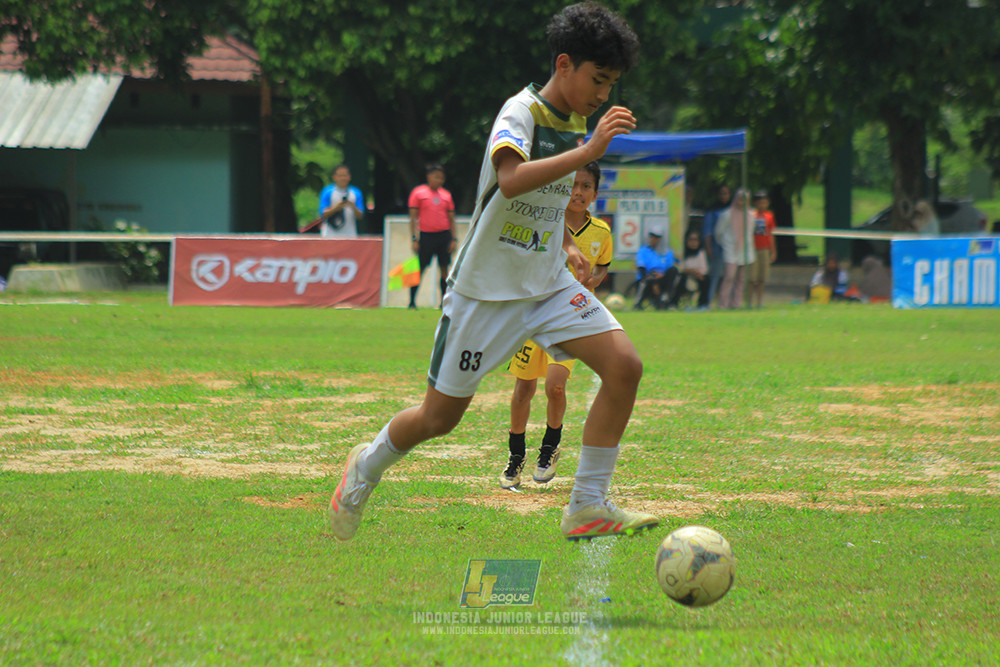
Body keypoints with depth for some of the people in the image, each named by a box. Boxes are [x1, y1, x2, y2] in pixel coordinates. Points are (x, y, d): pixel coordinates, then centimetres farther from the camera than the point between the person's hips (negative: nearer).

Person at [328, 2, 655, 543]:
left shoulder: (576, 122, 7)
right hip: (486, 288, -6)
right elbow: (512, 179, -40)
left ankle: (589, 507, -11)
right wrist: (590, 150, -44)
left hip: (549, 285, 6)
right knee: (440, 417, 3)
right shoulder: (521, 112, -18)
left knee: (624, 365, -16)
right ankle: (367, 467, 35)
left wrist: (566, 245, 14)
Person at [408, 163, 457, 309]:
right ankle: (412, 301, 5)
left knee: (444, 269, 1)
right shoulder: (418, 192, 2)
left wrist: (454, 238, 5)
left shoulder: (446, 195, 12)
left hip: (444, 235, 3)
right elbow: (413, 217, 1)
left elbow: (451, 219, 15)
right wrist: (414, 239, -5)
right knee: (420, 269, -2)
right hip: (426, 235, -3)